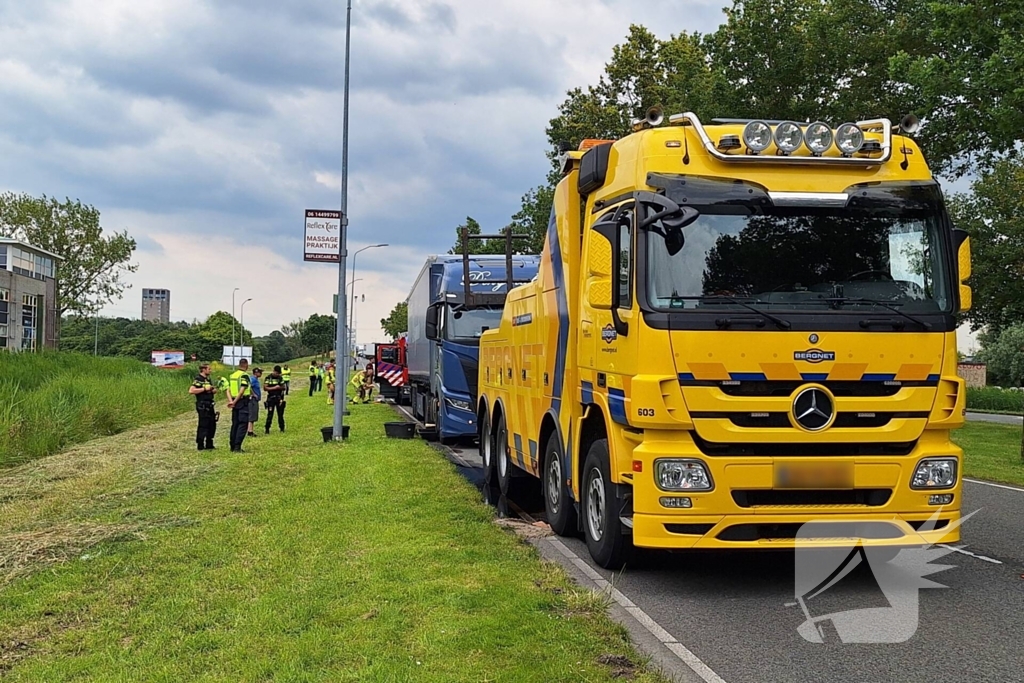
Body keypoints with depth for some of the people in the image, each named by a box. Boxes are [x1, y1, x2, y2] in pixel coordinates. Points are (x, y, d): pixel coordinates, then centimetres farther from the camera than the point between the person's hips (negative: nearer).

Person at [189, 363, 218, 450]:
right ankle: (200, 446, 0)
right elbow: (191, 391, -22)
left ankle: (209, 445, 23)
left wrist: (213, 390, 3)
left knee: (212, 425, 13)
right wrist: (204, 389, -21)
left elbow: (214, 390, 28)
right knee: (203, 426, -6)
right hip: (202, 406, -9)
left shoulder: (208, 379, 17)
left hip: (210, 406, 9)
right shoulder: (198, 379, -10)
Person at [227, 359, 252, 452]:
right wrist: (234, 402, -16)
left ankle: (233, 446, 16)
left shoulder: (232, 375, 12)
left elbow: (228, 390, 6)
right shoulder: (244, 375, -11)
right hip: (243, 402, -7)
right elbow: (242, 390, -20)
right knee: (242, 425, -6)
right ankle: (237, 447, -13)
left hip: (235, 403, 7)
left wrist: (231, 401, -4)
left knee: (235, 424, 13)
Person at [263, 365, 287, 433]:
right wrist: (274, 388, -18)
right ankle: (267, 429, 5)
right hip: (271, 398, -3)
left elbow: (283, 387, 9)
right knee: (270, 414, -4)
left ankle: (282, 428, 16)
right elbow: (265, 387, -10)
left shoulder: (280, 378, 7)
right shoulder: (268, 378, -4)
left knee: (280, 414, 7)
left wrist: (280, 387, -13)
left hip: (279, 398, 3)